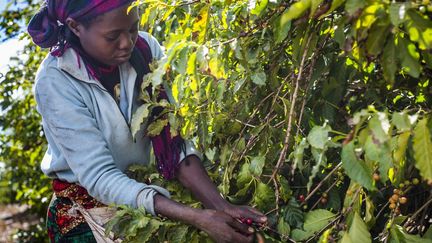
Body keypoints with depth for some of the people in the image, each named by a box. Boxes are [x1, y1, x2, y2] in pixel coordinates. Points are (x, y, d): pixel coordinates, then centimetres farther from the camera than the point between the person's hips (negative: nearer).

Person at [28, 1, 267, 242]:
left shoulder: (146, 49, -10)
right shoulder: (55, 81, -21)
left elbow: (171, 138, -13)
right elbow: (99, 178, -26)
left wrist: (220, 205, -26)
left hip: (141, 186, 3)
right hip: (84, 206, -3)